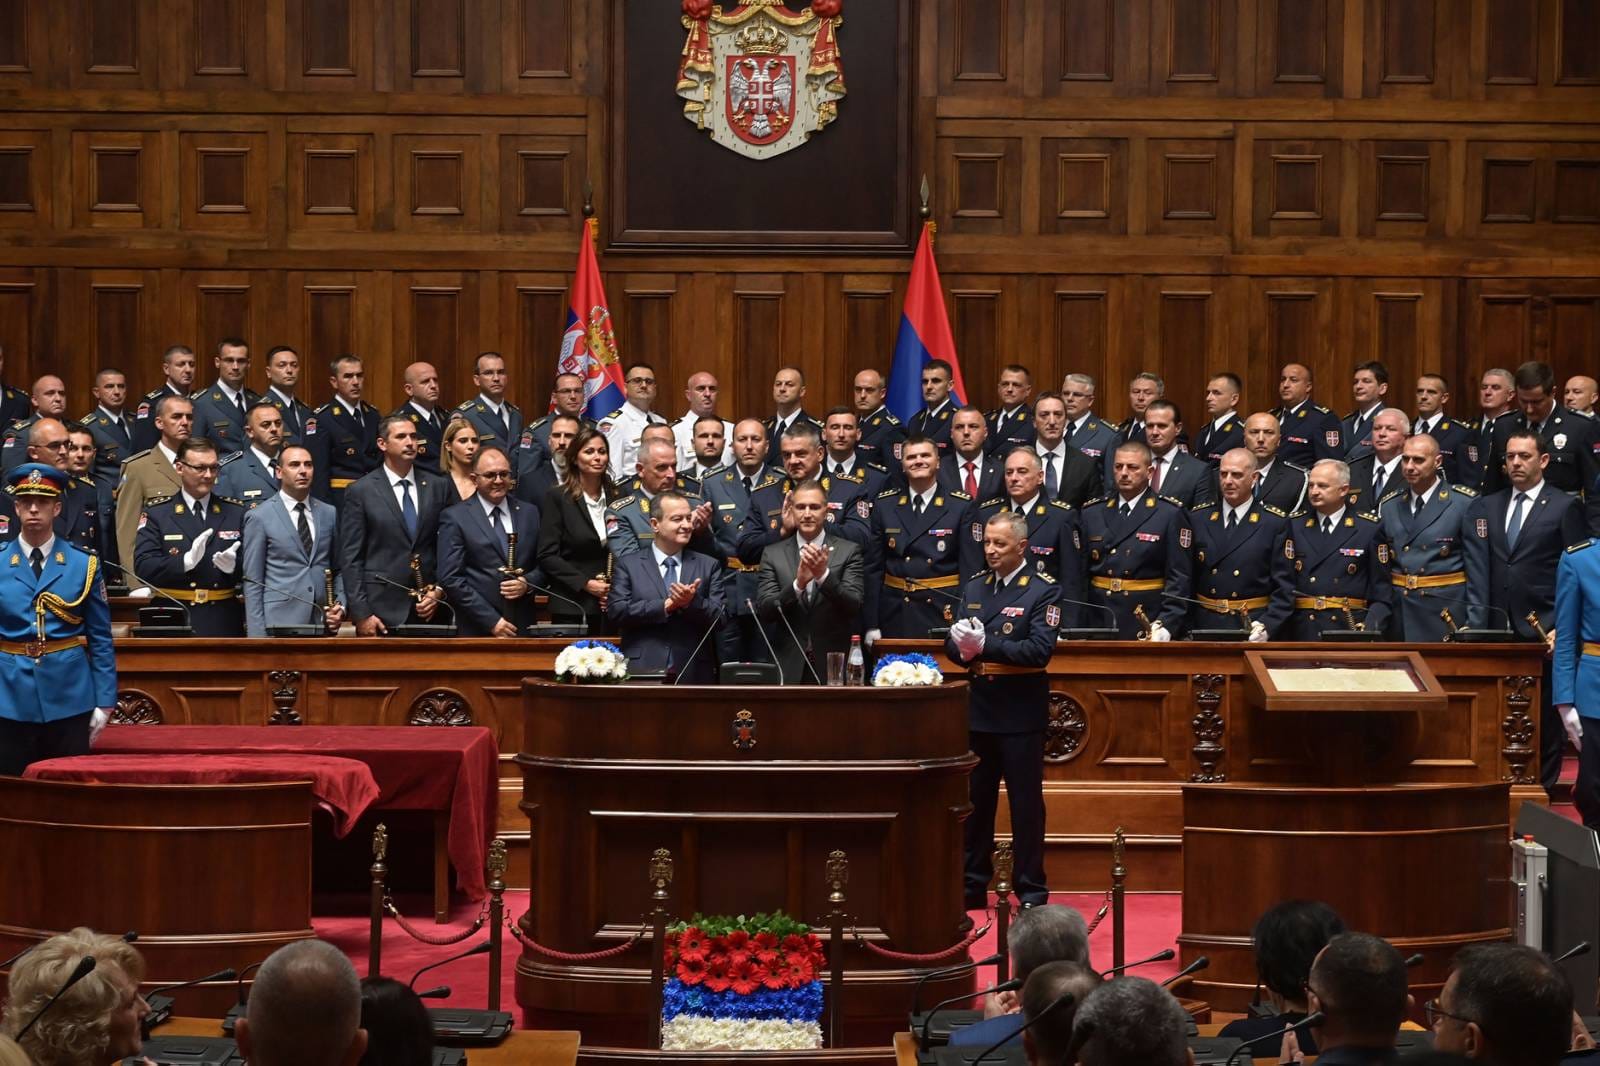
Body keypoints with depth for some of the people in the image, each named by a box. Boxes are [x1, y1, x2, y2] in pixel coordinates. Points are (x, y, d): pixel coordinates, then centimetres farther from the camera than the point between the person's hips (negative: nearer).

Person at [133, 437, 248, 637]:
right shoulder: (156, 513, 5)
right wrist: (186, 561, -21)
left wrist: (234, 565, -16)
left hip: (223, 623, 2)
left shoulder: (236, 512, 11)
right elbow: (143, 567, -7)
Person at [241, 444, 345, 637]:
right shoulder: (259, 517, 1)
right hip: (279, 624, -4)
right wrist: (257, 635, -7)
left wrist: (340, 605, 3)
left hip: (323, 622, 4)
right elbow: (252, 583, -1)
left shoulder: (328, 513, 14)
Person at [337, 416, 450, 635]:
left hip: (429, 610, 3)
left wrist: (438, 592, -2)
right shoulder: (361, 491, 1)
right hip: (381, 611, -3)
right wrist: (361, 614, -8)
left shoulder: (438, 487, 10)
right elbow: (350, 558, -2)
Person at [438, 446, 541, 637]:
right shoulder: (454, 517, -3)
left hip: (523, 628, 3)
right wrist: (491, 621, -13)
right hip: (477, 630, -3)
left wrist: (527, 583, -9)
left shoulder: (530, 513, 10)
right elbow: (451, 578, -8)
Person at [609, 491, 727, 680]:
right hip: (642, 672, -1)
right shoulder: (628, 564, 8)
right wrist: (665, 606, -11)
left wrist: (692, 602, -14)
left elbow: (720, 618, 4)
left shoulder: (708, 566, 12)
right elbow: (615, 611, -4)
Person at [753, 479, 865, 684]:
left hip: (835, 667, -1)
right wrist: (797, 584, -22)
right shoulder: (772, 553, 4)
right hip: (789, 667, 1)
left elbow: (854, 605, -10)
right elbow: (764, 610, -6)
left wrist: (824, 575, -27)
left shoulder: (848, 551, 0)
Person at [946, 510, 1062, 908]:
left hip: (1021, 712, -5)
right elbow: (952, 646, 8)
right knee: (975, 801, 10)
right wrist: (963, 648, -16)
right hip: (979, 710, 5)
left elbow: (1039, 650, -17)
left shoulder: (1043, 591, -5)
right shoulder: (974, 587, 12)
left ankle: (1031, 891, 10)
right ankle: (972, 886, 19)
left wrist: (985, 644, -24)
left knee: (1026, 802, 2)